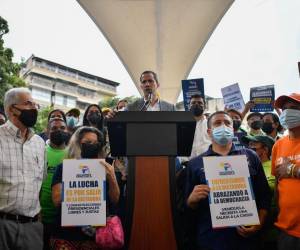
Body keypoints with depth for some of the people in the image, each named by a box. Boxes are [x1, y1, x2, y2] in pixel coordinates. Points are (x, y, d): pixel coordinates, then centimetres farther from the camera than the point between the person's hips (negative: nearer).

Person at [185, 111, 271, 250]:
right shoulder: (195, 164, 2)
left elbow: (264, 196, 5)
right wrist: (193, 199, -15)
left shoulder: (250, 157, 5)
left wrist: (259, 223, -7)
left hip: (245, 237, 1)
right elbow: (188, 207, 5)